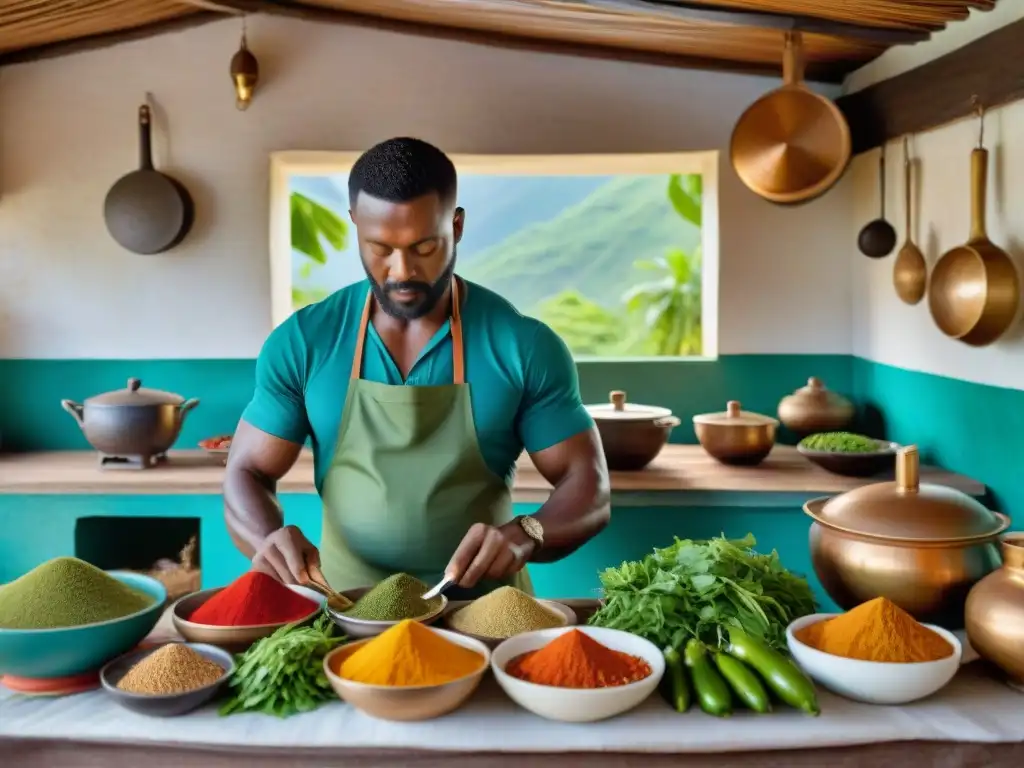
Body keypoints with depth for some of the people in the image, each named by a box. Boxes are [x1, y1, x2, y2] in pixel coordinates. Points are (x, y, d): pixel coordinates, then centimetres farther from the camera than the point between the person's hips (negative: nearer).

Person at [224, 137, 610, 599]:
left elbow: (589, 487, -2)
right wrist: (269, 539, -17)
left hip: (483, 608, 0)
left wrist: (524, 536, -22)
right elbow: (247, 474, 5)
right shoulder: (302, 341, -1)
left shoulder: (524, 345, -5)